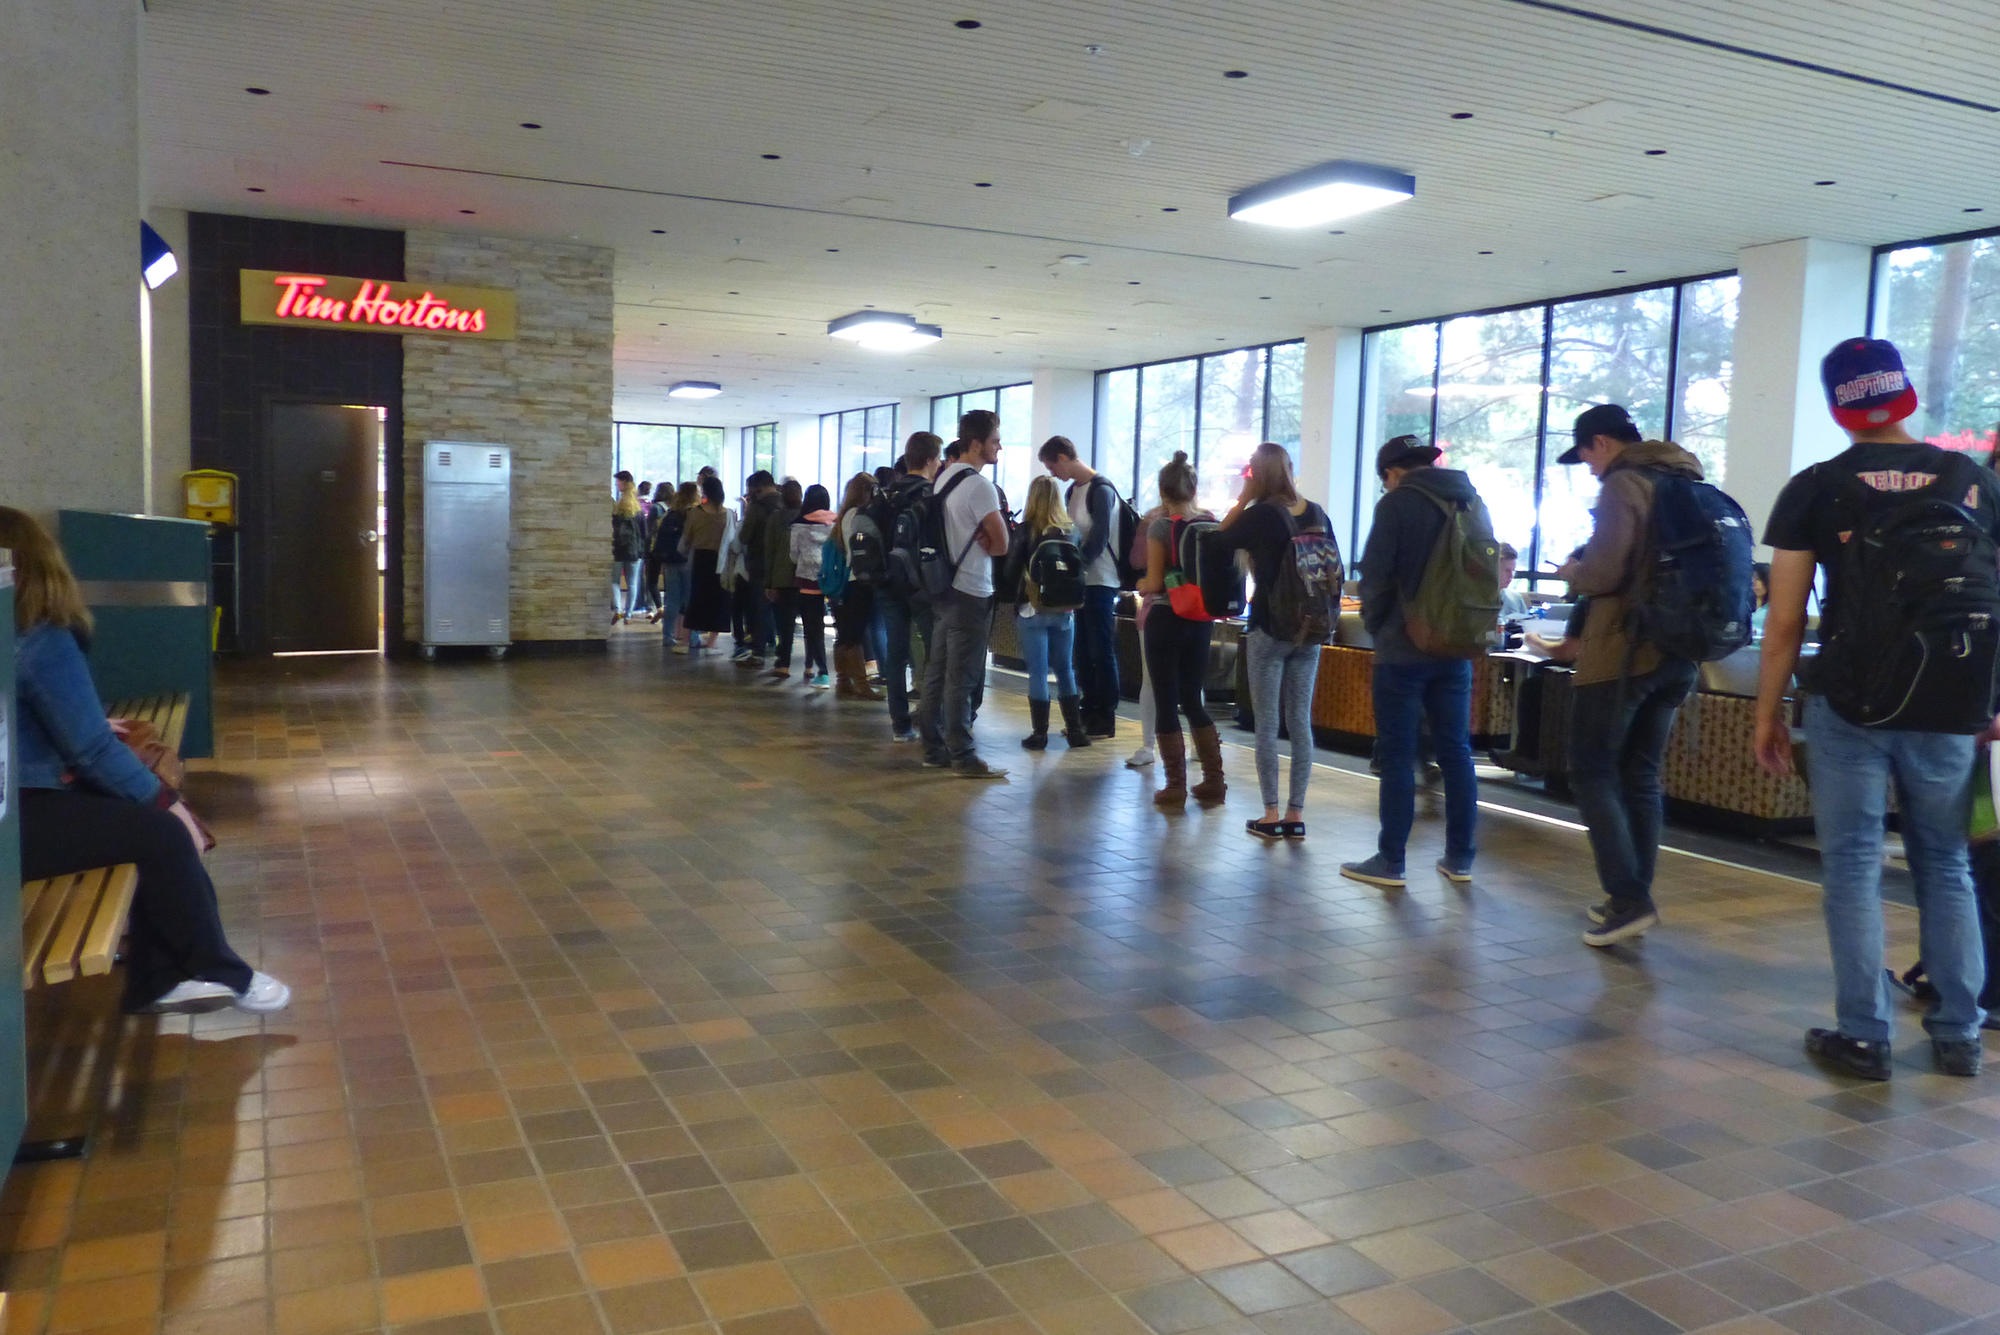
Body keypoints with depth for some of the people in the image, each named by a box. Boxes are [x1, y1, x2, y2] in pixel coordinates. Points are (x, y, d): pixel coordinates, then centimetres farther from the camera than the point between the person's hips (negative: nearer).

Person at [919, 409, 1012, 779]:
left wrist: (977, 541, 4)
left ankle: (934, 748, 19)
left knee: (937, 671, 12)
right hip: (970, 594, -9)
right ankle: (963, 757, 1)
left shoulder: (942, 477, 12)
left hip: (943, 589, 9)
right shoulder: (978, 485, -16)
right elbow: (1001, 544, -14)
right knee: (962, 678, -4)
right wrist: (985, 544, 4)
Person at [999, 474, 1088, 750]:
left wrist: (1009, 597, 7)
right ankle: (1075, 730, 17)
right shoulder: (1070, 531, 1)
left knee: (1037, 672, 0)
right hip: (1064, 611, 4)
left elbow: (1011, 570, -7)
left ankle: (1039, 733, 2)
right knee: (1065, 669, 14)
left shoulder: (1026, 531, -9)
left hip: (1032, 610, -3)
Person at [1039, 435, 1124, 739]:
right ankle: (1090, 712, 17)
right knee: (1084, 650, 10)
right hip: (1082, 580, 8)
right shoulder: (1074, 489, 14)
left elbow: (1098, 540, -16)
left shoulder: (1101, 490, -11)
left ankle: (1106, 718, 4)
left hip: (1100, 582, -8)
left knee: (1101, 651, -3)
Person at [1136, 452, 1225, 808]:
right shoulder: (1212, 523, 2)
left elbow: (1154, 582, -13)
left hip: (1165, 619, -5)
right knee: (1194, 701, 16)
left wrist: (1140, 586, 8)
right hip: (1200, 619, 5)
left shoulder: (1161, 526, -11)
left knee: (1166, 703, 3)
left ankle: (1175, 788, 5)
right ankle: (1213, 782, 16)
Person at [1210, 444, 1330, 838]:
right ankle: (1296, 814, 10)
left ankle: (1272, 815, 3)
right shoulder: (1317, 514, 5)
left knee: (1267, 723, 1)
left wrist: (1243, 499, 2)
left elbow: (1218, 542, 2)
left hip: (1268, 629, -5)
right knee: (1301, 721, 7)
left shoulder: (1260, 515, -11)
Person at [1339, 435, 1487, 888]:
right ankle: (1459, 858, 17)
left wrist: (1375, 625, 6)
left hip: (1404, 649, -6)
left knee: (1397, 755, -1)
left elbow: (1376, 576, -10)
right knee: (1456, 752, 11)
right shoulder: (1472, 502, 10)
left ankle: (1390, 862, 4)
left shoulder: (1398, 503, -10)